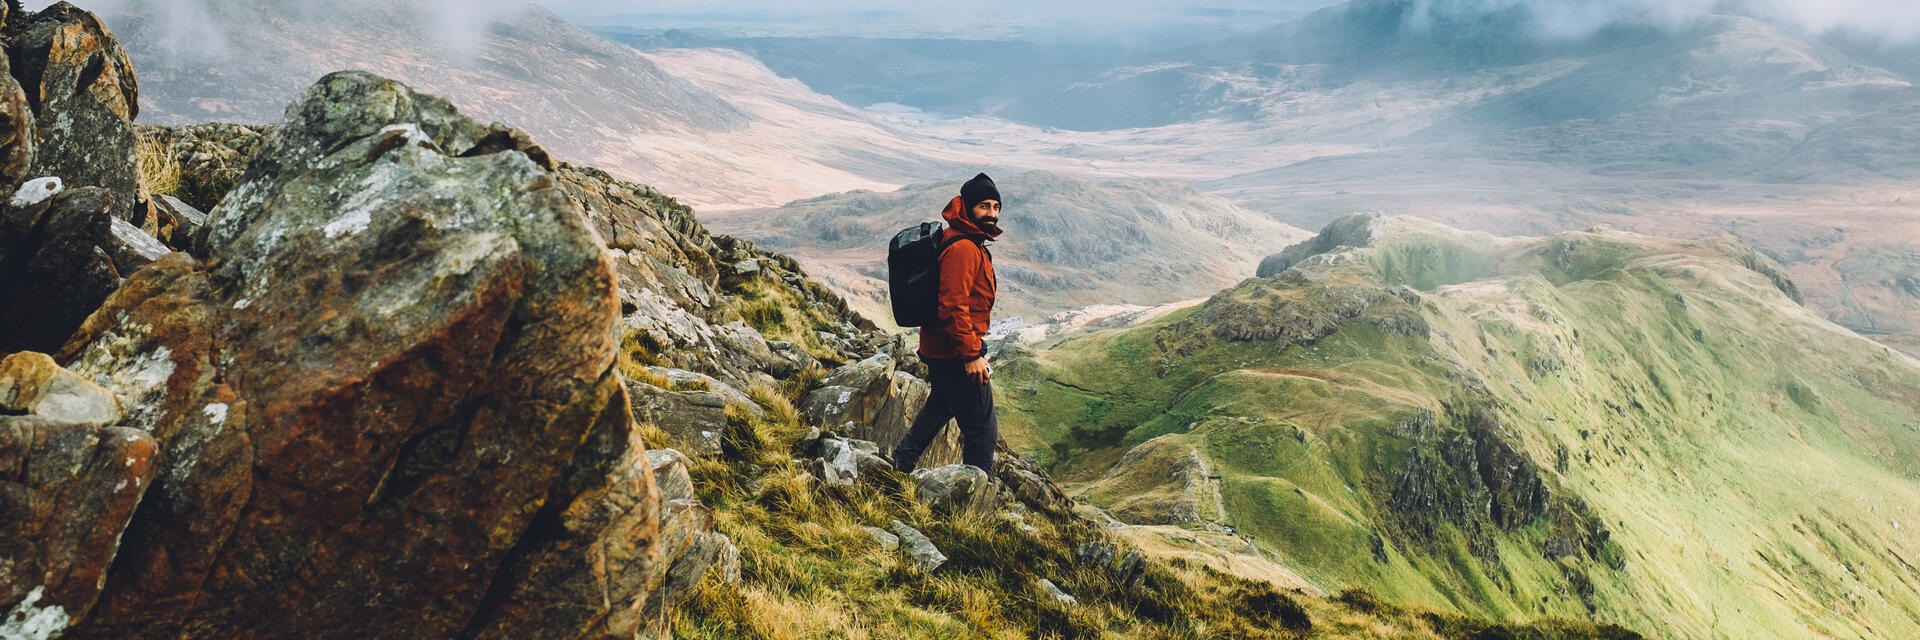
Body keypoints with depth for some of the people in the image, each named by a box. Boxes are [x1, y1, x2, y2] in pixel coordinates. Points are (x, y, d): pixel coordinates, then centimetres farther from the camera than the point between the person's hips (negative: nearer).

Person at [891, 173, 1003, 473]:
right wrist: (971, 354, -27)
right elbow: (952, 307, -28)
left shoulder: (970, 243, 12)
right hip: (955, 353, -11)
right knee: (982, 428, -1)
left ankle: (902, 462, 43)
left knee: (942, 404, 33)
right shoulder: (962, 248, -22)